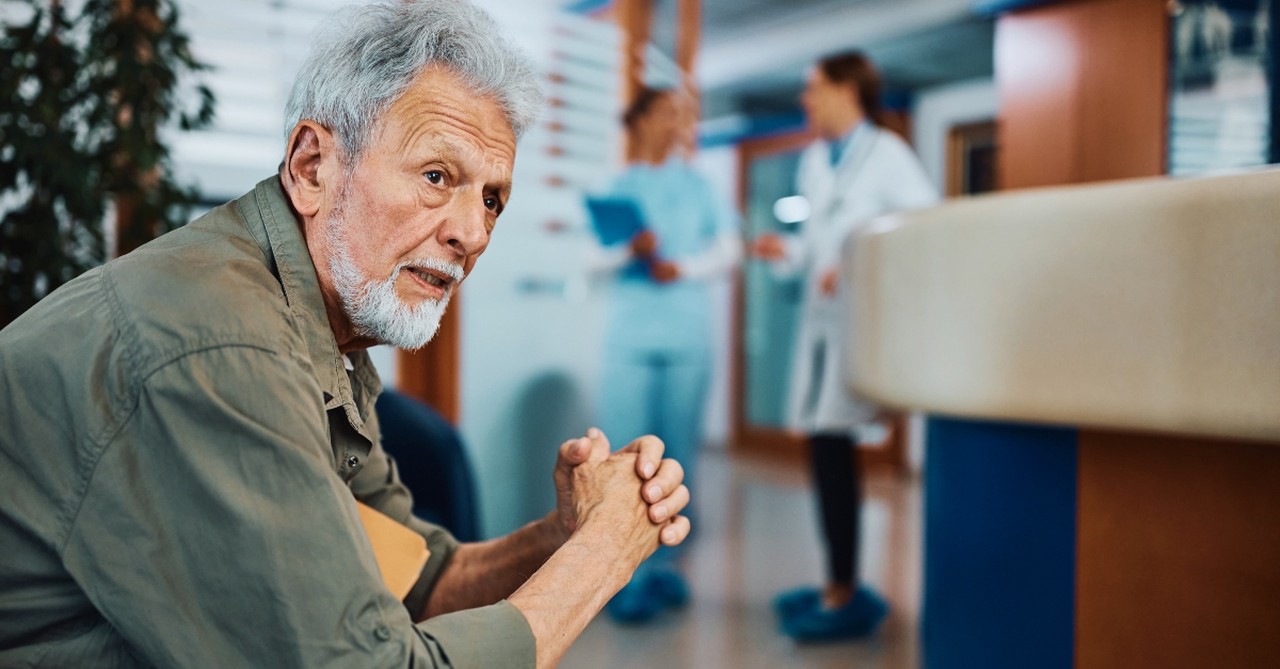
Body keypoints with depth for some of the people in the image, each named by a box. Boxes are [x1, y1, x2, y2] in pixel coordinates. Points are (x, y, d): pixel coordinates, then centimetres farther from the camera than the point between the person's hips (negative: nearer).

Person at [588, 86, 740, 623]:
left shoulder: (697, 185, 13)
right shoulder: (617, 187, 10)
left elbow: (728, 250, 7)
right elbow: (596, 260, 4)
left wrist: (683, 268, -9)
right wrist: (631, 250, -15)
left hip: (687, 339, 1)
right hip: (629, 337, -1)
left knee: (676, 456, 3)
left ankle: (664, 563, 12)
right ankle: (629, 577, -1)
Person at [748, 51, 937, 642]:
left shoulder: (887, 155, -5)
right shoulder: (813, 161, 18)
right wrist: (787, 250, 5)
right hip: (822, 315, 8)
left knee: (833, 445, -11)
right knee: (827, 449, 9)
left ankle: (845, 597, -1)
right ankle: (839, 586, 21)